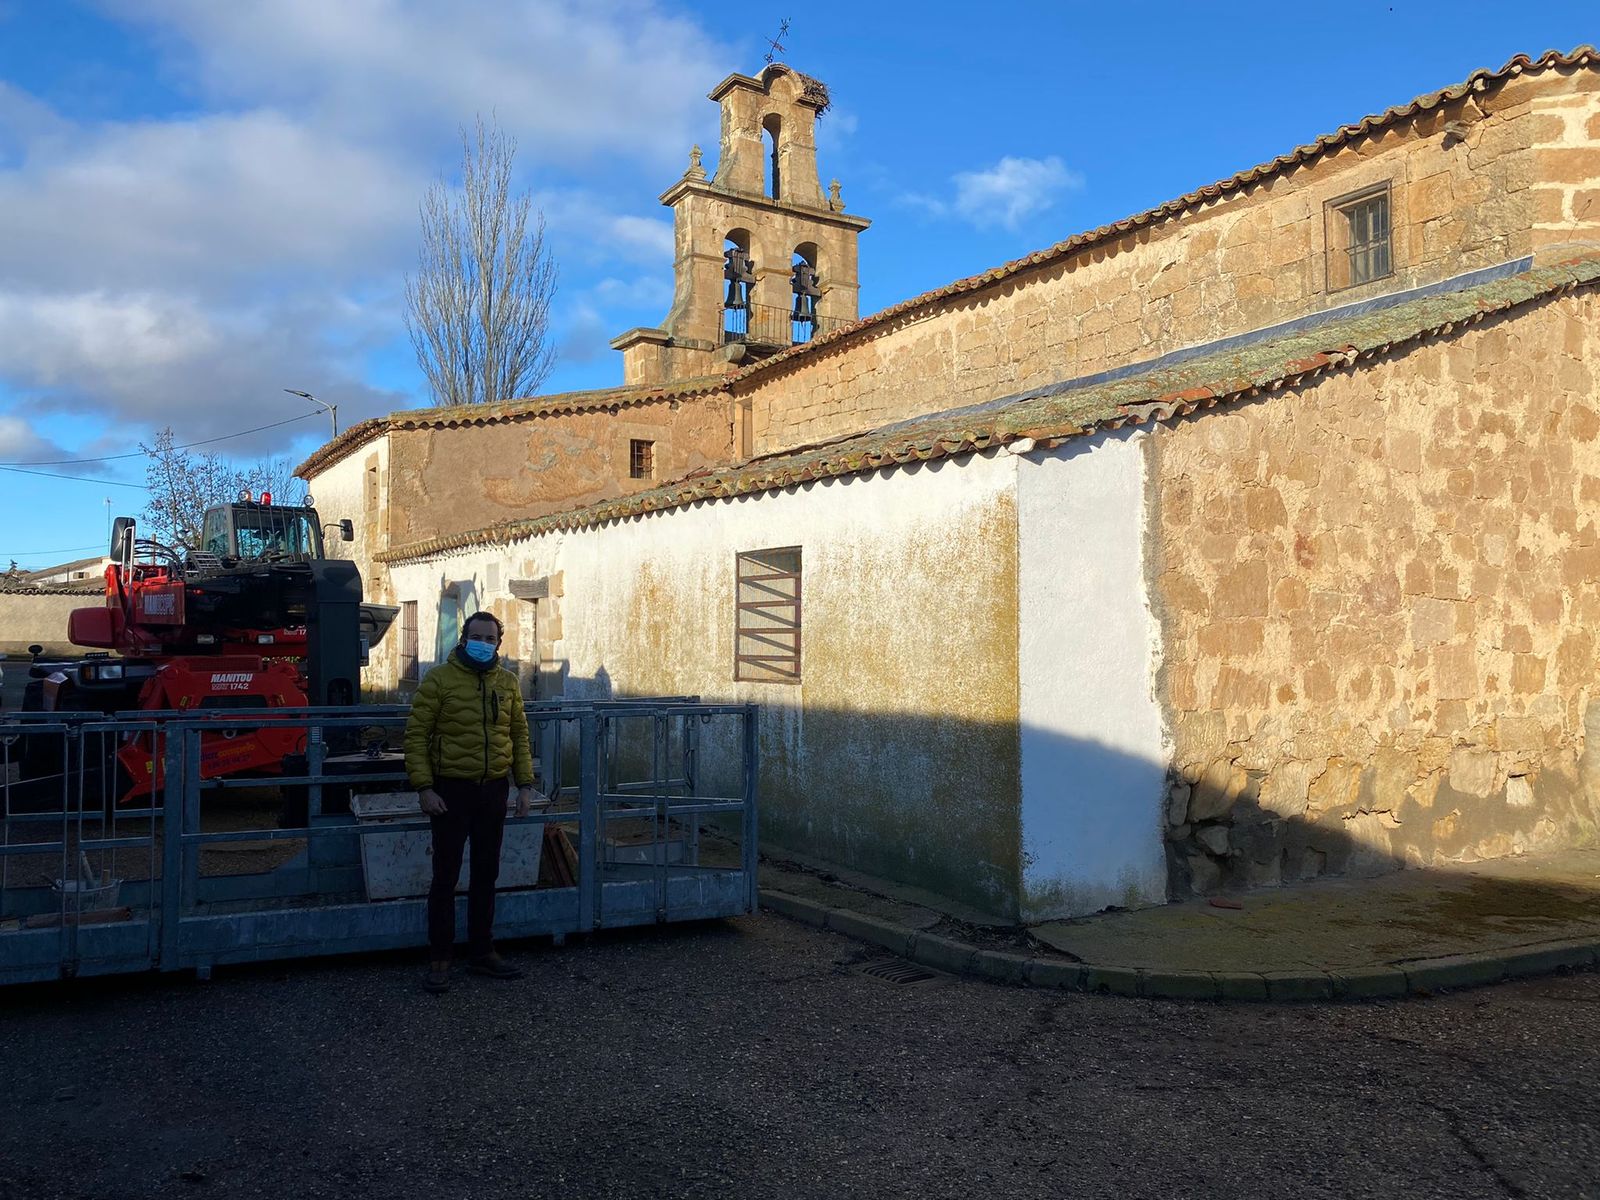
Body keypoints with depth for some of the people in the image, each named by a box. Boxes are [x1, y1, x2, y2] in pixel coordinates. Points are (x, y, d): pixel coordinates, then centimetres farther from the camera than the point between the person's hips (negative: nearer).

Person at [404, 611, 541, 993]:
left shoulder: (507, 682, 7)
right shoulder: (440, 678, -6)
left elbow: (519, 734, 13)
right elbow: (417, 735, -7)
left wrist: (525, 784, 8)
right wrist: (424, 787, -13)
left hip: (494, 790, 4)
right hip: (452, 789, -4)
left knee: (486, 875, 12)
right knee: (445, 876, 1)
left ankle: (482, 951, 24)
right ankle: (439, 959, 12)